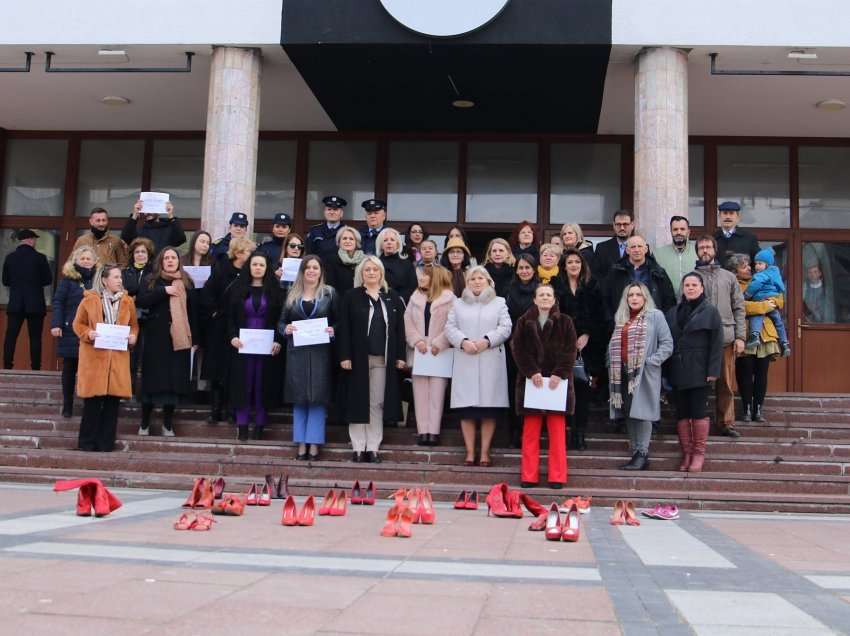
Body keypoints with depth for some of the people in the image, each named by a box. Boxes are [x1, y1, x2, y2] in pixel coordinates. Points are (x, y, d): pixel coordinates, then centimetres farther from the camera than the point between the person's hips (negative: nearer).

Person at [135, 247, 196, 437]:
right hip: (156, 337, -2)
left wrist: (194, 338, 5)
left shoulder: (187, 282, 10)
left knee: (175, 379, 2)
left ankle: (168, 424, 12)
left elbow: (192, 310, 9)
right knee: (153, 378, 1)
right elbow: (140, 301, -10)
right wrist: (164, 291, -15)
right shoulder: (150, 280, 6)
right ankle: (144, 423, 13)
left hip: (179, 338, 2)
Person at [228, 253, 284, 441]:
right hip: (242, 345, 0)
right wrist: (232, 337, -11)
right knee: (243, 384, 0)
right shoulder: (238, 289, 7)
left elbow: (280, 318, 2)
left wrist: (278, 341, -11)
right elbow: (230, 316, 5)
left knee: (263, 384, 2)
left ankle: (259, 426, 8)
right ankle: (242, 426, 3)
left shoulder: (274, 290, 5)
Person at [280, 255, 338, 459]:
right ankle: (301, 443, 9)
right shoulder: (292, 294, 11)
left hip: (320, 352, -2)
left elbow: (339, 321, 6)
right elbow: (281, 321, 12)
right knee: (299, 398, 3)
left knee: (318, 398, -2)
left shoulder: (330, 293, 5)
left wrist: (333, 331, -14)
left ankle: (314, 443, 3)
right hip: (297, 352, 2)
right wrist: (286, 329, -9)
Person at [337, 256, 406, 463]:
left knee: (378, 404, 5)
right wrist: (344, 356, -10)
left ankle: (373, 447, 10)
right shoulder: (351, 297, 2)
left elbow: (399, 328, 9)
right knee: (358, 403, 2)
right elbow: (343, 328, -3)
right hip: (358, 357, -2)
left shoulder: (393, 298, 9)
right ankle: (358, 448, 7)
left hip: (383, 359, 2)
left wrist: (400, 356, 3)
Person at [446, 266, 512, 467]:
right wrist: (463, 341, -12)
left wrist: (487, 340, -13)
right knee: (466, 408, -2)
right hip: (465, 362, 1)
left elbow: (505, 328, 2)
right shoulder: (458, 303, 16)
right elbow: (450, 327, 6)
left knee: (489, 409, -3)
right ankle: (470, 452, 3)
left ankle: (485, 452, 4)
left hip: (491, 361, -1)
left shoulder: (499, 303, 13)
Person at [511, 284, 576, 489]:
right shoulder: (524, 322, 8)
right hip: (531, 381, 1)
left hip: (557, 381, -1)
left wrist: (559, 374, -12)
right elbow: (518, 350, 0)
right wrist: (532, 372, -12)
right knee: (531, 431, 1)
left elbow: (570, 351, 0)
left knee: (557, 431, -2)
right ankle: (529, 476, 6)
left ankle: (557, 477, 3)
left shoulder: (565, 322, 7)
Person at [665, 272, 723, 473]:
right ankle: (686, 454, 13)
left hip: (699, 372, -4)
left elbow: (717, 343, -5)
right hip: (678, 371, 4)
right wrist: (667, 370, 4)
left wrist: (712, 371, -13)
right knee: (682, 413, 6)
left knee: (699, 411, -1)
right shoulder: (673, 313, 13)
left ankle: (699, 453, 7)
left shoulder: (710, 311, 0)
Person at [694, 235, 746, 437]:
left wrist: (740, 337, 1)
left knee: (726, 385, 4)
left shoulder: (729, 277, 14)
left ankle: (726, 423, 12)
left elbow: (739, 309, 11)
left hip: (726, 338, 2)